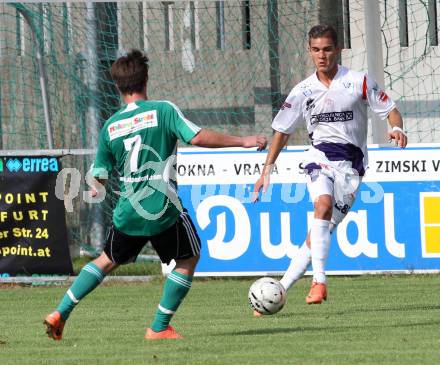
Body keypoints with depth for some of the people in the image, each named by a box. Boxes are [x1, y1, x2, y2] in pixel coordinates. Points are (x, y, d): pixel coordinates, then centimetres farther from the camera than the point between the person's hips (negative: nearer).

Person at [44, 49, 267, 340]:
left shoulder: (110, 126, 7)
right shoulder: (163, 111, -5)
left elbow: (99, 181, 11)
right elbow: (198, 137, -15)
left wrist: (98, 190, 35)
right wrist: (243, 141, -7)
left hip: (128, 214, 4)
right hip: (165, 212, -4)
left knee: (108, 261, 24)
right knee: (189, 258, 18)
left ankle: (60, 313, 14)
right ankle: (160, 327, 12)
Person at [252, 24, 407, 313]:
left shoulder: (359, 82, -1)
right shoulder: (304, 91, 6)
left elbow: (390, 109, 3)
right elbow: (283, 131, 16)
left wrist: (397, 128, -19)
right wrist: (267, 170, 14)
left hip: (351, 163, -1)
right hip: (319, 157, 1)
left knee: (322, 230, -7)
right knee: (323, 204, -31)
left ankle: (279, 291, -2)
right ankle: (319, 283, -35)